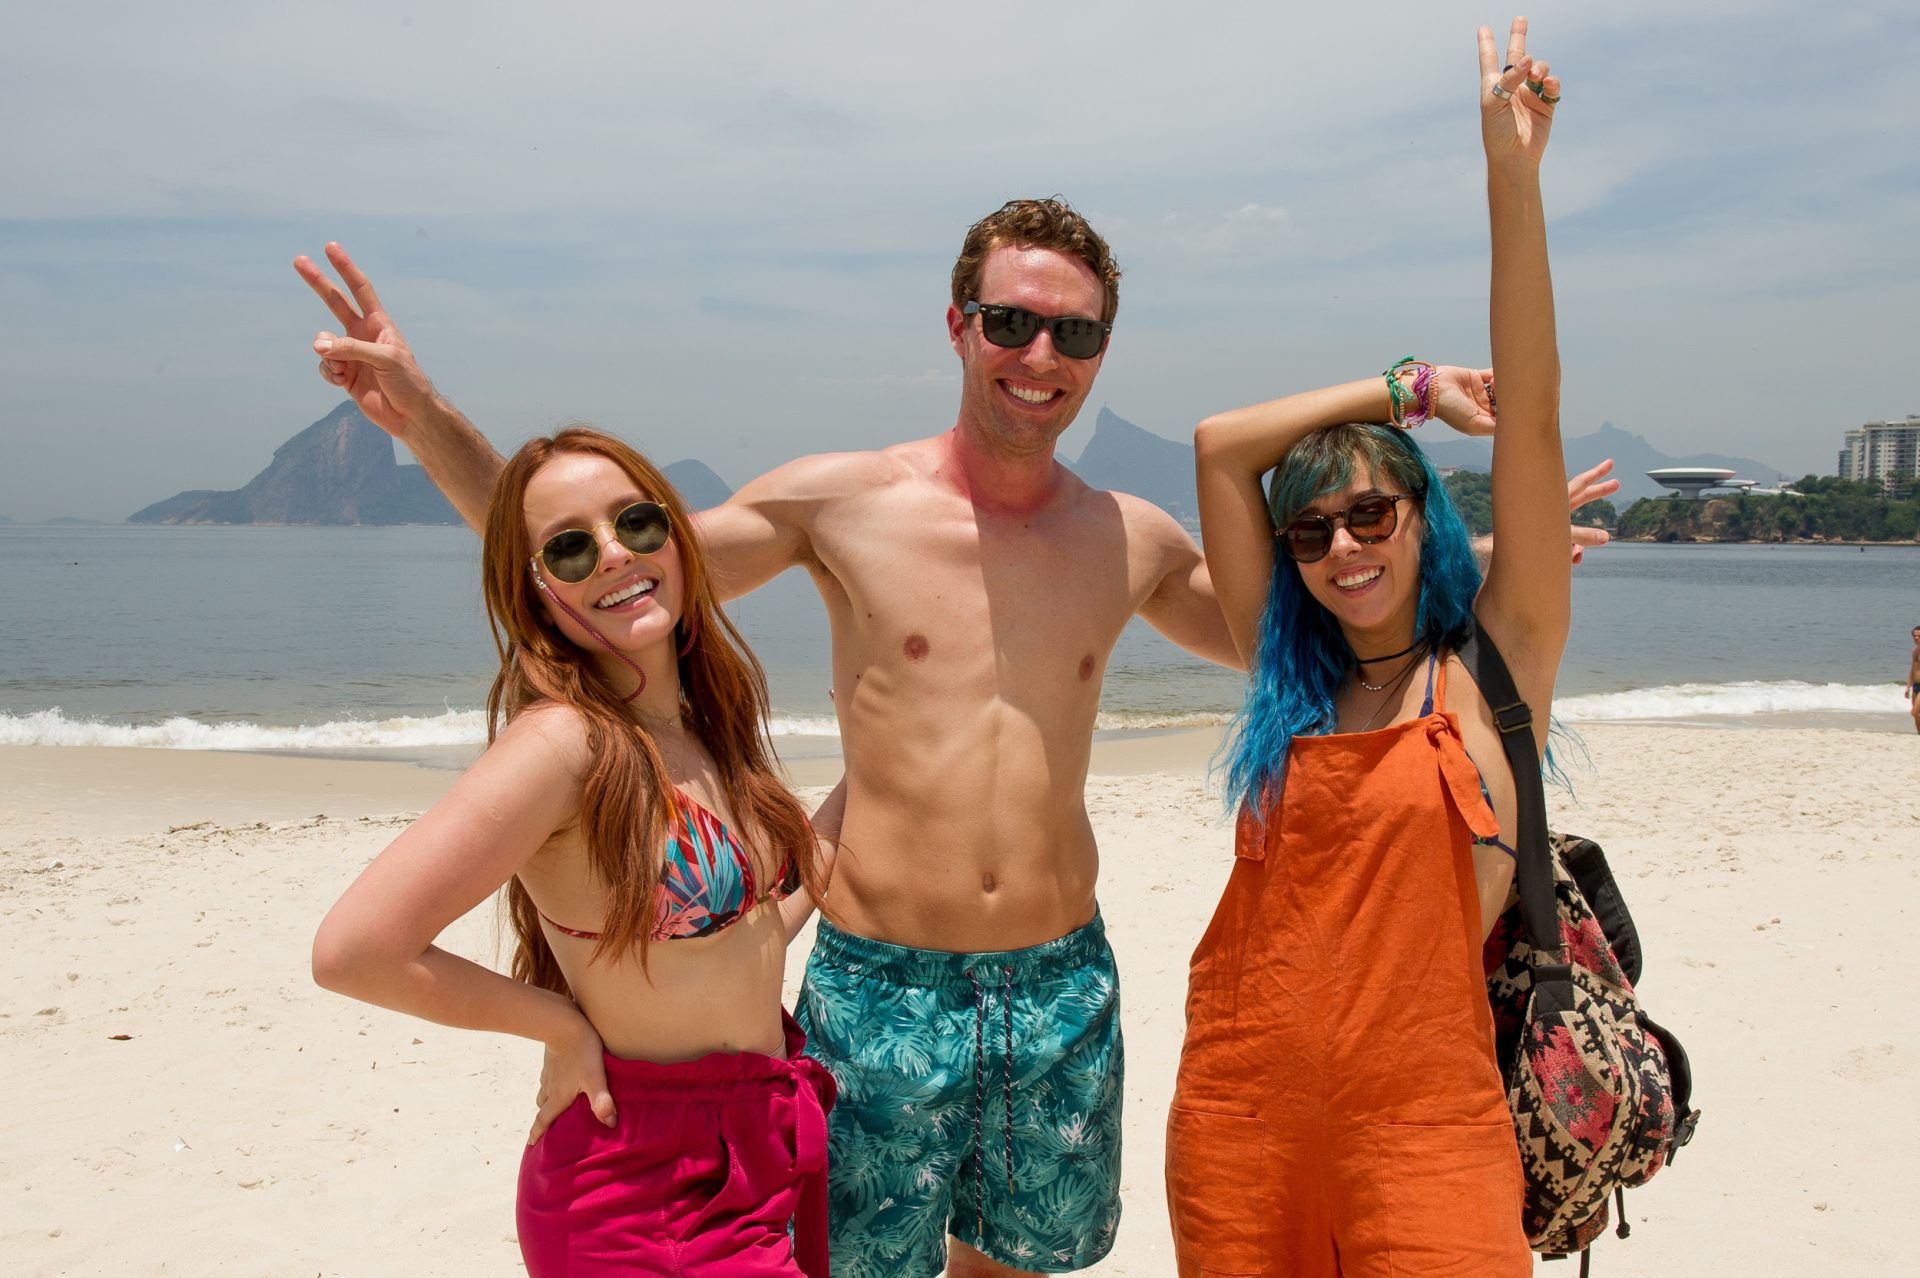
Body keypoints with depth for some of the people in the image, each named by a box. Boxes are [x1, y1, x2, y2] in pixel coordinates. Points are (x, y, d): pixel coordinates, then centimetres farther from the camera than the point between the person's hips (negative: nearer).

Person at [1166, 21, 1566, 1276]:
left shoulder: (1494, 666, -2)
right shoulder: (1289, 676, 7)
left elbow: (1531, 420, -10)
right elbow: (1219, 446, 6)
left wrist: (1513, 174, -15)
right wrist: (1414, 387, 7)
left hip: (1420, 1114, -3)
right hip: (1238, 1100, 4)